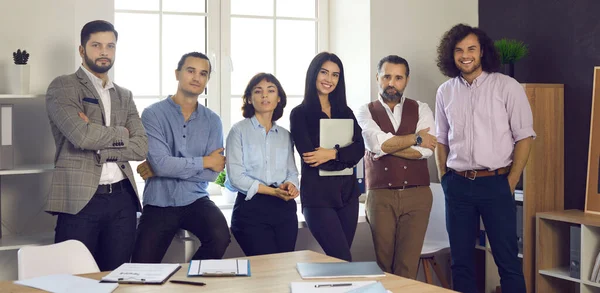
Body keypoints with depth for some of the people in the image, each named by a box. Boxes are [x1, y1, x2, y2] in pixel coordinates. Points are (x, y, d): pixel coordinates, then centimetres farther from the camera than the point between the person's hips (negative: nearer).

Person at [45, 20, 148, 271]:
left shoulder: (124, 96, 16)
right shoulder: (62, 87, 0)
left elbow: (141, 147, 5)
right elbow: (81, 135, -17)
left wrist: (98, 146, -9)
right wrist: (120, 133, 0)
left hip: (122, 199, 5)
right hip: (80, 198, -5)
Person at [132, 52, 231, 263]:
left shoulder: (212, 121, 3)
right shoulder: (153, 114, -7)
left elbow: (212, 172, -8)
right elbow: (160, 163, -18)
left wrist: (164, 168, -13)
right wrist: (204, 162, -8)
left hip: (195, 200, 2)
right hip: (159, 203, -1)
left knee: (220, 238, -27)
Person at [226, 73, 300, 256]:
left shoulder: (285, 135, 15)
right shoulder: (239, 131, 0)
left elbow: (292, 172, 14)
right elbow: (236, 176, -9)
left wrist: (291, 185, -11)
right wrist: (273, 191, -17)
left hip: (284, 209, 5)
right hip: (251, 208, -5)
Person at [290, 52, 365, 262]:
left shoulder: (345, 112, 13)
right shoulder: (300, 113, -1)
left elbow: (359, 149, -1)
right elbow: (309, 156, -12)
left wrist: (333, 154, -18)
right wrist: (345, 158, -7)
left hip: (347, 193, 5)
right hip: (318, 196, -5)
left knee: (338, 260, 7)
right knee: (344, 261, -10)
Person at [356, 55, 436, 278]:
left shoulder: (421, 110, 9)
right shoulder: (366, 112, 8)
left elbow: (425, 150, -7)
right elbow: (377, 143, -12)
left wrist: (387, 146, -8)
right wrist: (415, 138, -5)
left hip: (417, 195, 0)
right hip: (380, 196, 0)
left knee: (407, 266, -4)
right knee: (383, 263, 2)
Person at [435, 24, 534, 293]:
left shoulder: (507, 86, -3)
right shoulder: (445, 92, 8)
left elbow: (524, 137, -3)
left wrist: (511, 182, -7)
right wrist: (444, 178, 6)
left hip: (495, 183, -3)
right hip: (457, 185, 4)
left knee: (507, 259, 0)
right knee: (460, 259, 9)